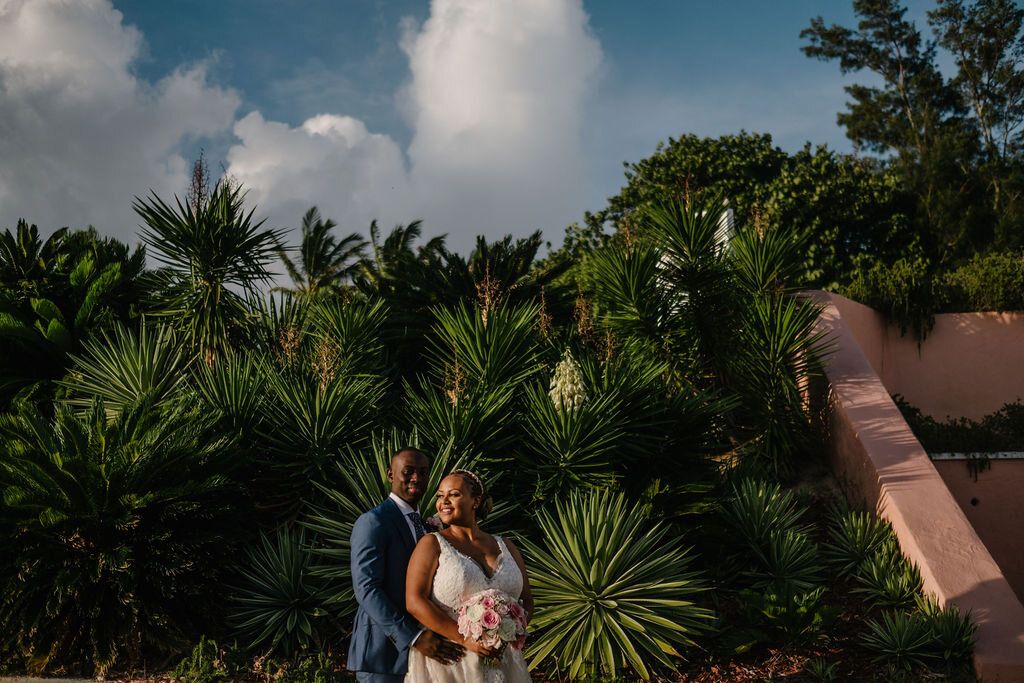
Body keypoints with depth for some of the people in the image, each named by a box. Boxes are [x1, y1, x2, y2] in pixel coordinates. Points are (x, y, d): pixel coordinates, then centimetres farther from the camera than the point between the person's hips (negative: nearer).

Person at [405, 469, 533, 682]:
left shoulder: (506, 547, 8)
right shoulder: (432, 544, -3)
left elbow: (526, 600, 11)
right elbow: (414, 601, -13)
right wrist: (466, 639, -20)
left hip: (499, 663, 3)